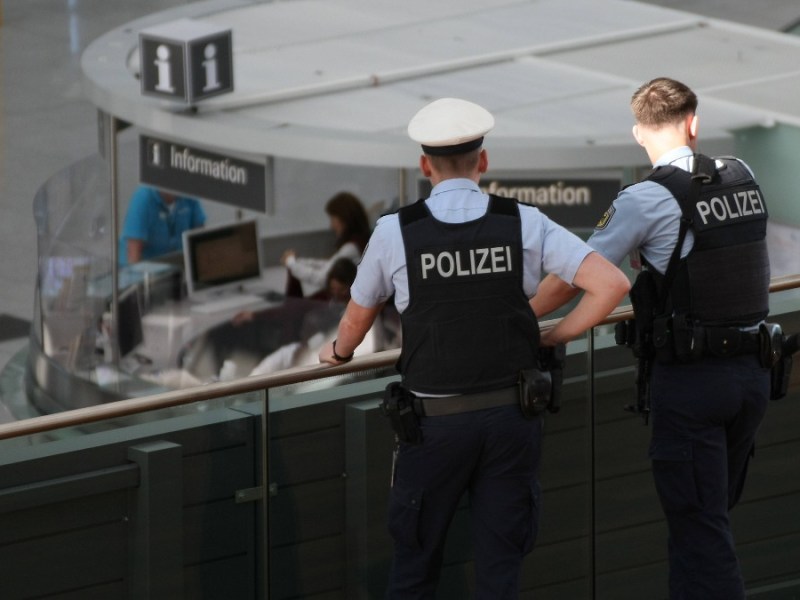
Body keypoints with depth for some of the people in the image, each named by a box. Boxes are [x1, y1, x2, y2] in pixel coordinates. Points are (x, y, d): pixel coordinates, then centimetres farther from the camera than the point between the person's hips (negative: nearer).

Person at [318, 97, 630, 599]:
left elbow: (357, 320, 9)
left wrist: (339, 352, 32)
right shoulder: (524, 224, -5)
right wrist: (555, 337, 4)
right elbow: (612, 284, -9)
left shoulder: (396, 232, -7)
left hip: (436, 422, -1)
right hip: (513, 417, 1)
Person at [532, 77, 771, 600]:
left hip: (688, 379, -6)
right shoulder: (742, 179, 5)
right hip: (752, 373, 6)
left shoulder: (646, 200, -12)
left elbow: (569, 282, -8)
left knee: (699, 530, -1)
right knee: (712, 514, 17)